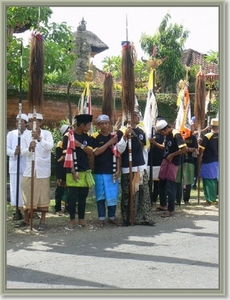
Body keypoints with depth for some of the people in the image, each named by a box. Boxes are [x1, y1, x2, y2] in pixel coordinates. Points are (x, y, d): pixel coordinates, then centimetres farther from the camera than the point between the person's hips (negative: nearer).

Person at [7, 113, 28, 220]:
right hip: (14, 166, 2)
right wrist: (14, 152, -15)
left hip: (27, 166, -2)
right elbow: (6, 148, 4)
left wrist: (22, 150, -22)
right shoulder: (11, 134, 10)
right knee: (15, 188, 3)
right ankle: (18, 210, 12)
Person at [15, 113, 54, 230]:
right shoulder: (26, 135, 5)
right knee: (27, 194, 8)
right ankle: (26, 219, 22)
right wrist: (29, 148, -22)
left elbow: (50, 146, -20)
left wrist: (39, 138, -33)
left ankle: (42, 221, 12)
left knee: (43, 194, 2)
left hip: (43, 169, -3)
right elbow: (23, 152, -1)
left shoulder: (46, 133, -3)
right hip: (29, 169, 3)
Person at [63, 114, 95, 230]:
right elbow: (67, 154, -10)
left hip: (85, 171, 6)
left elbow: (91, 152, 2)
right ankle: (72, 220, 8)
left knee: (83, 196, 9)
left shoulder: (87, 137, 10)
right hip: (73, 171, -5)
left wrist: (81, 145, -13)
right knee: (73, 197, -3)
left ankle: (81, 219, 19)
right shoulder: (68, 136, -7)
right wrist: (73, 170, -15)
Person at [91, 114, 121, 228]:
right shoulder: (95, 137, -2)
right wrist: (109, 143, -16)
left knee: (113, 195, 6)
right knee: (100, 196, 4)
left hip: (112, 171, 2)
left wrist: (118, 170, -2)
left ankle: (112, 217, 19)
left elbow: (117, 155, 6)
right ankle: (101, 218, 14)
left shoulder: (114, 136, 6)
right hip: (99, 172, -2)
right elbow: (96, 152, -14)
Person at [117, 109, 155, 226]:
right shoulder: (122, 131, -8)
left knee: (144, 193, 6)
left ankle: (144, 218, 13)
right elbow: (119, 150, -14)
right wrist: (125, 136, -25)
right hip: (128, 168, -6)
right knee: (128, 195, -1)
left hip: (141, 167, 6)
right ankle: (127, 219, 8)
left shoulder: (141, 131, 11)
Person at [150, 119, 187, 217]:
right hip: (165, 161, 9)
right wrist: (155, 143, 5)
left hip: (173, 162, -9)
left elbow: (184, 148, -25)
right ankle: (163, 205, 32)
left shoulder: (176, 134, -18)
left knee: (170, 186, -2)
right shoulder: (167, 135, 9)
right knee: (162, 183, 17)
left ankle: (170, 210, 8)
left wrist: (172, 155, -18)